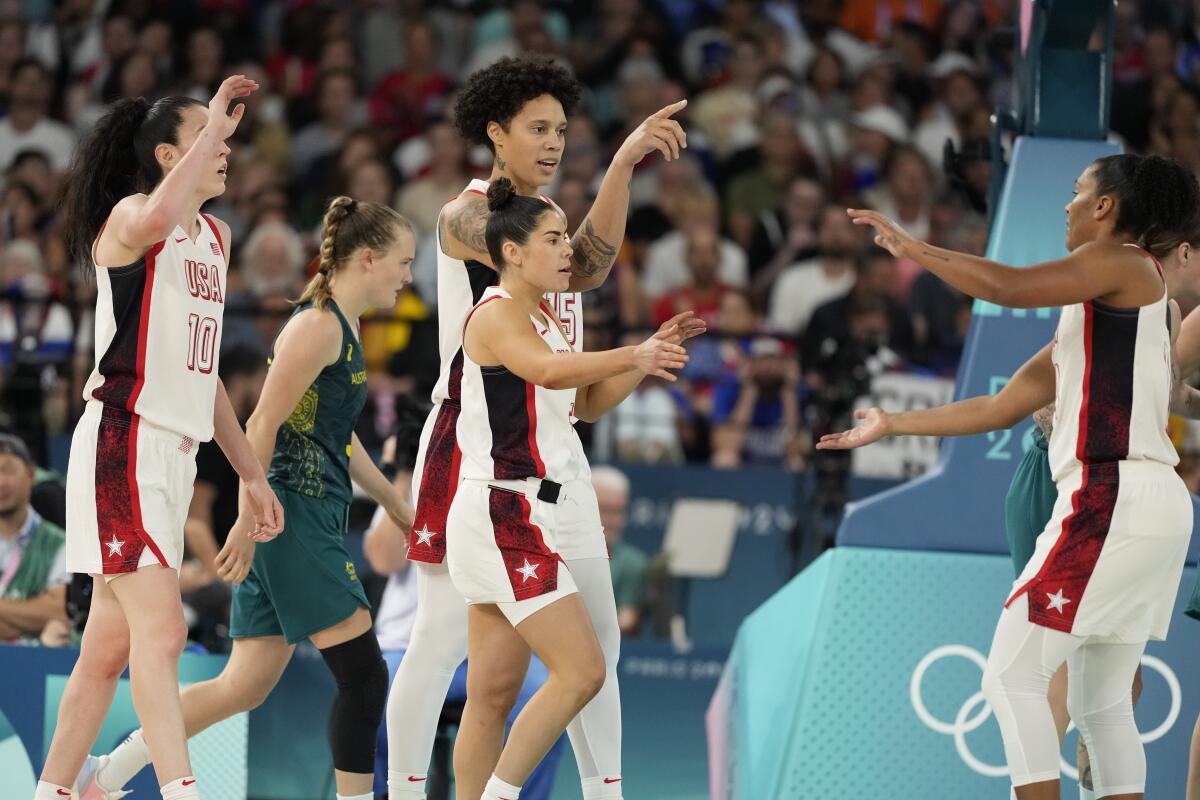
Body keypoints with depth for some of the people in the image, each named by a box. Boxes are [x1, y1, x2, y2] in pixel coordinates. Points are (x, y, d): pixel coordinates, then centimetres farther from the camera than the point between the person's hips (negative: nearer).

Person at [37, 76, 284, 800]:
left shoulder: (215, 237, 19)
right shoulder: (129, 217, -6)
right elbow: (156, 219, -36)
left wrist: (251, 474, 26)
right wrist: (214, 125, -26)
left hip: (177, 449, 9)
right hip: (124, 441, -9)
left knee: (112, 643, 10)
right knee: (161, 632, -18)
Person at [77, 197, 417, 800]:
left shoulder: (343, 330, 18)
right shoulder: (318, 325, -12)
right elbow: (263, 425, -18)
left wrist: (397, 506, 32)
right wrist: (249, 522, -21)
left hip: (311, 521, 10)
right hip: (293, 517, -10)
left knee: (244, 688, 8)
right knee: (363, 677, -7)